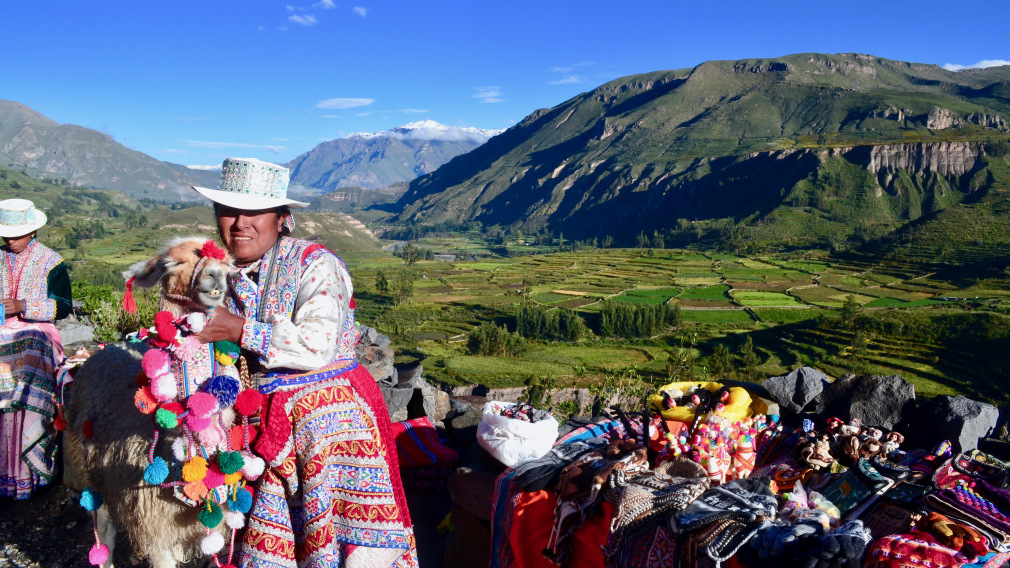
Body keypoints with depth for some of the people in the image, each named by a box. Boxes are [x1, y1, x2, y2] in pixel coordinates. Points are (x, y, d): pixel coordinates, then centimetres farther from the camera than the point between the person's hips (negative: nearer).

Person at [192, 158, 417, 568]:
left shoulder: (314, 264, -11)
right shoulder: (227, 275, 9)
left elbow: (318, 345, -22)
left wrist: (239, 330, -22)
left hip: (331, 414, -5)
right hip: (270, 421, 6)